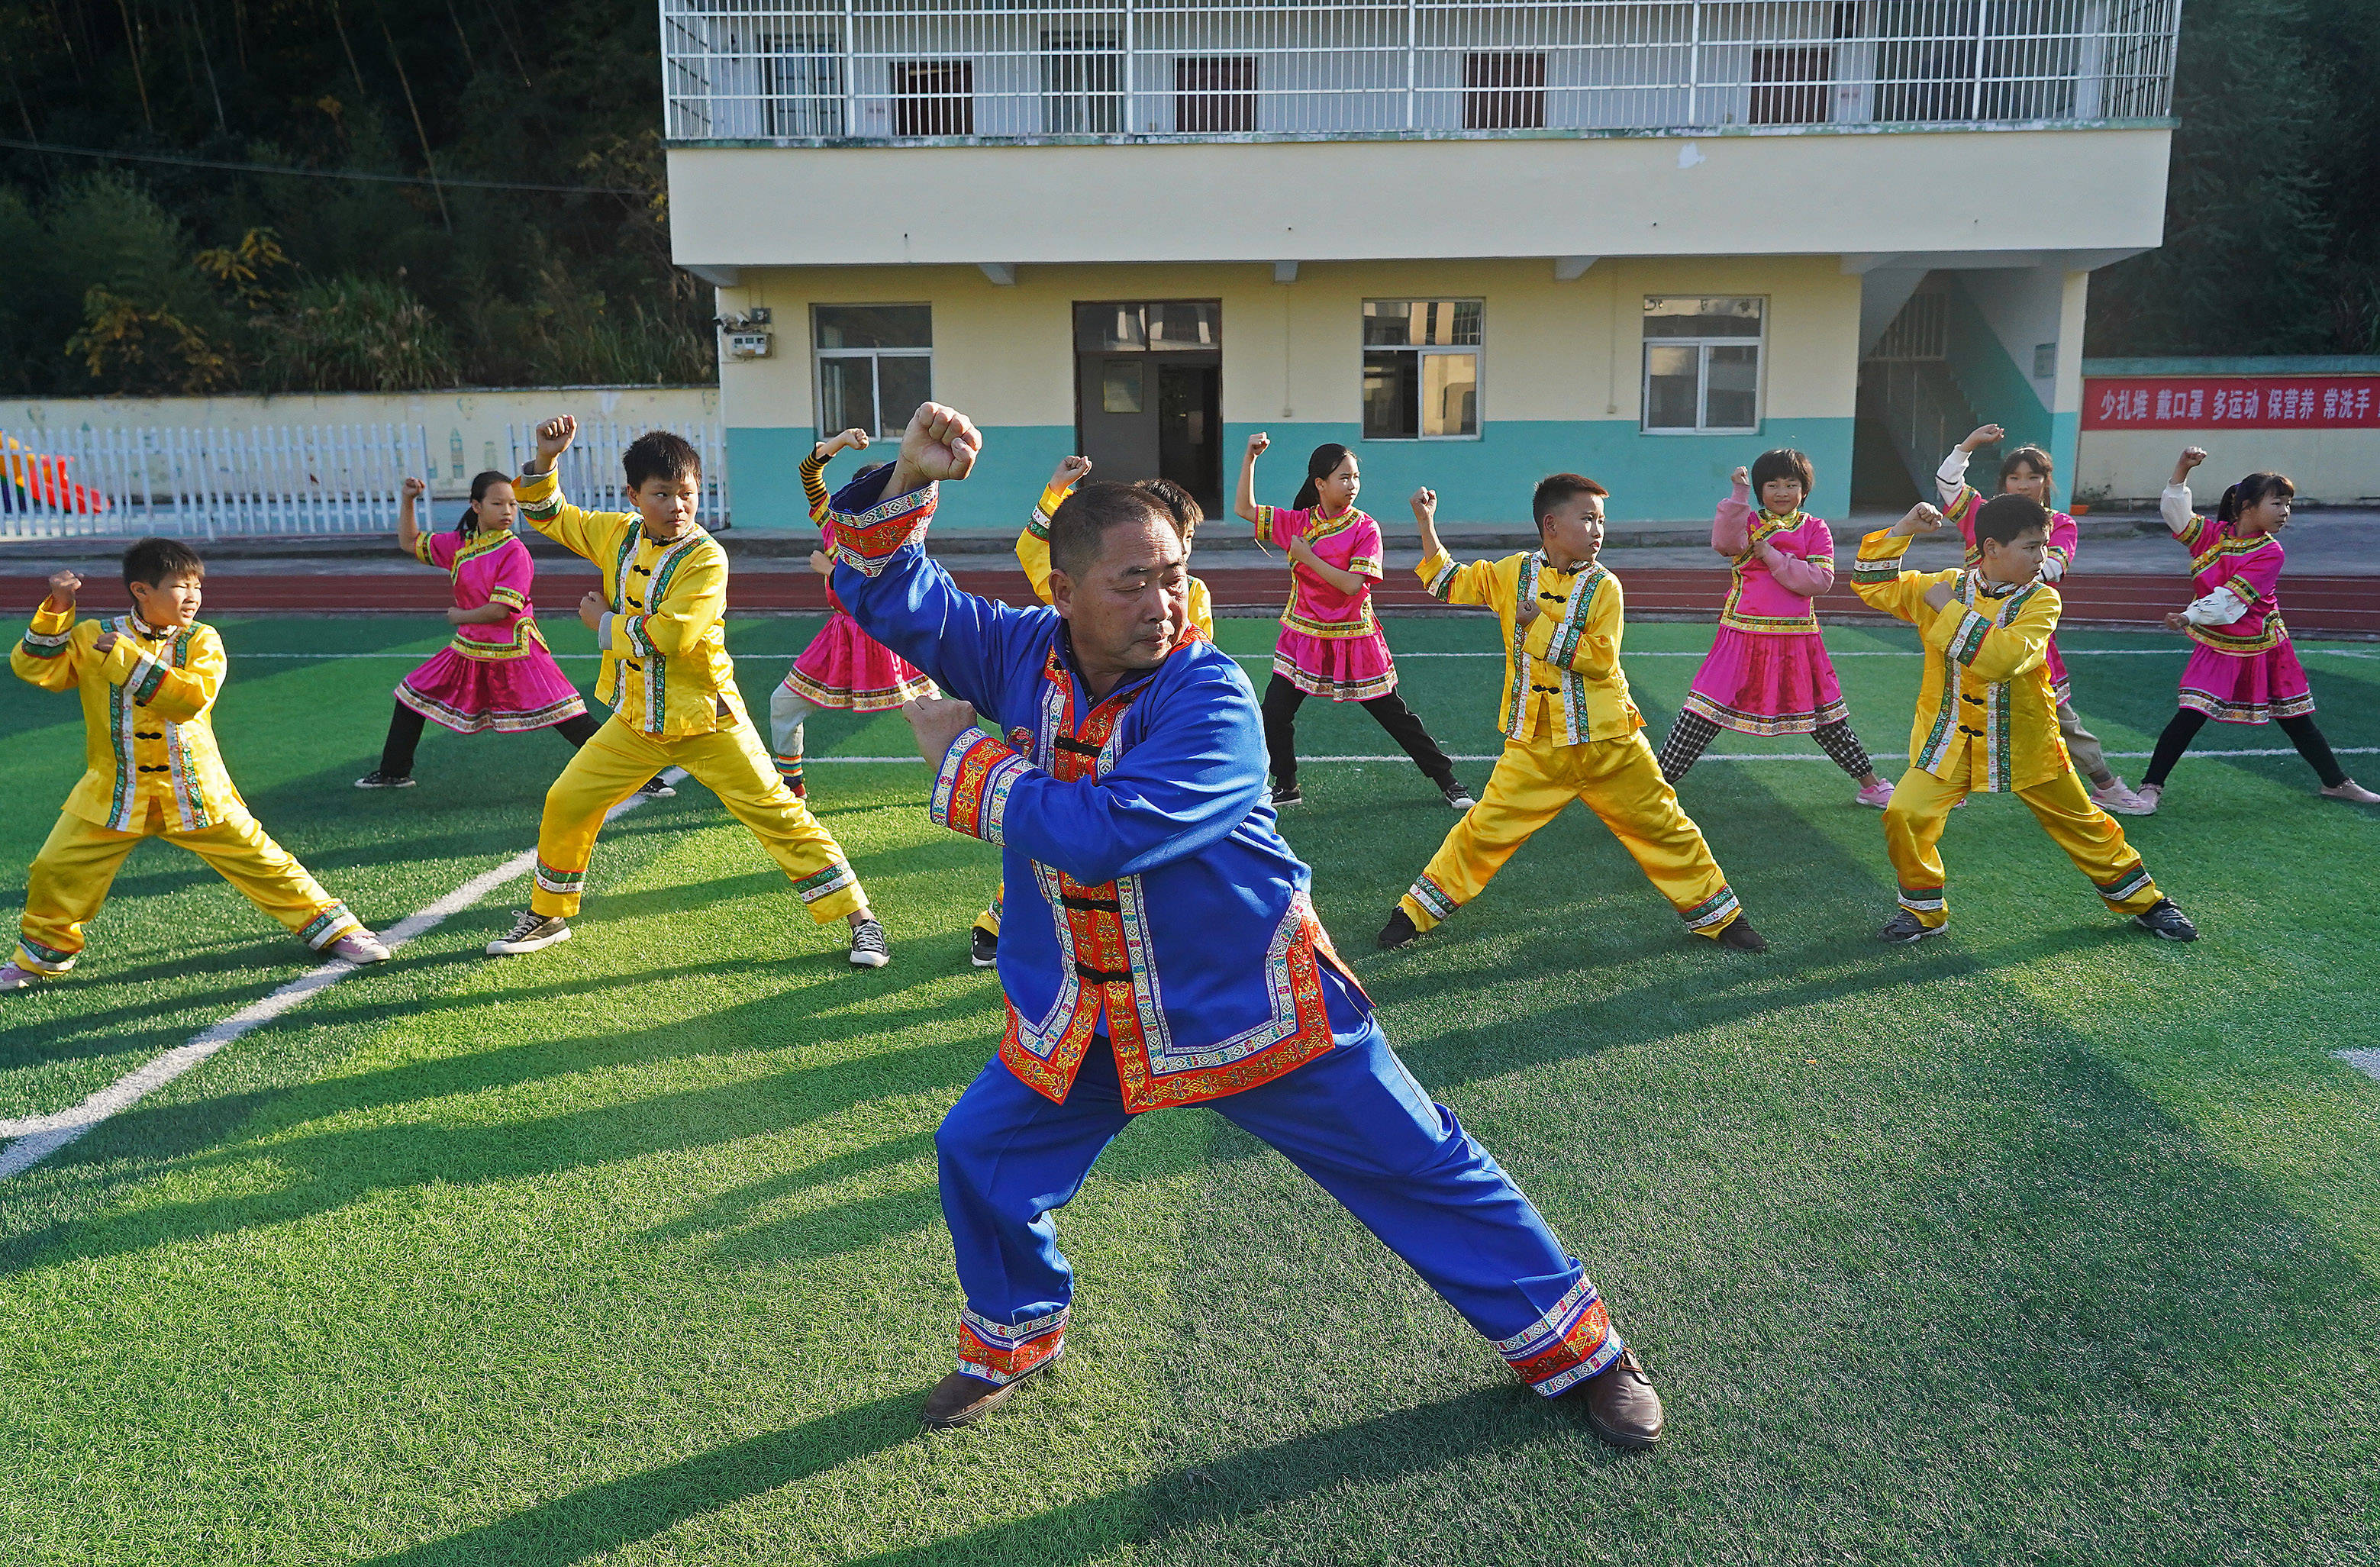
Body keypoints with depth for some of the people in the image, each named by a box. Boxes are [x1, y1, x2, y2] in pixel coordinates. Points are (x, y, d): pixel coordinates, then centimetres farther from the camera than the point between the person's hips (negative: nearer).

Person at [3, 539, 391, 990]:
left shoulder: (201, 641, -4)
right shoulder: (92, 637, 1)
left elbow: (191, 697, -20)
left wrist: (127, 658, -22)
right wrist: (57, 610, -14)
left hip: (194, 792, -1)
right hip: (115, 793, 1)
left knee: (259, 860, -1)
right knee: (56, 870, 2)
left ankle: (330, 927, 11)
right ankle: (42, 954, 29)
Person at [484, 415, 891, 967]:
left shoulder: (705, 558, -18)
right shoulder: (618, 534, 1)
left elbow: (666, 637, -26)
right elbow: (548, 515, 15)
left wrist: (603, 622, -10)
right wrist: (546, 459, -3)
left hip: (706, 723, -6)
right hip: (636, 722, 6)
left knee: (778, 813, -6)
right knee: (566, 803, 9)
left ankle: (860, 920, 1)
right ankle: (547, 917, 31)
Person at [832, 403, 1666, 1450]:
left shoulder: (1210, 698, -25)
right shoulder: (1025, 656, -7)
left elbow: (1102, 833, -36)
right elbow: (887, 593, -4)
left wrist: (967, 758, -22)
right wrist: (908, 482, -22)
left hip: (1249, 998, -4)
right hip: (1084, 1013, 5)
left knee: (1422, 1169, 4)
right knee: (977, 1159, 10)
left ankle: (1577, 1352, 25)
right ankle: (1013, 1343, 39)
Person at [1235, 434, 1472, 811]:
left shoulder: (1365, 528, -11)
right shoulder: (1298, 522, 1)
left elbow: (1353, 585, -20)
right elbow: (1246, 509, 2)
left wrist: (1308, 557, -20)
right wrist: (1250, 459, -6)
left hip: (1353, 641, -3)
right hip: (1305, 637, 3)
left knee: (1396, 715, 4)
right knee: (1275, 712, -5)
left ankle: (1447, 780, 17)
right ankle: (1286, 787, 15)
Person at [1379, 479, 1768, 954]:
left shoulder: (1603, 586, -4)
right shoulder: (1511, 573, 2)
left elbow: (1601, 659, -14)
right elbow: (1448, 582, 14)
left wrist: (1541, 628, -17)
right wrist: (1426, 523, 9)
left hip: (1608, 742, 0)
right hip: (1535, 746, 1)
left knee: (1664, 828, 6)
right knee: (1486, 830, -2)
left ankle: (1719, 917, 24)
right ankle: (1415, 912, 14)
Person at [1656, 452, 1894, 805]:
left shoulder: (1815, 530, 5)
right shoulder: (1747, 523, 4)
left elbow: (1821, 580, -9)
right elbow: (1724, 542, -20)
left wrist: (1773, 557, -13)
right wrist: (1739, 495, -24)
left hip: (1796, 637, 1)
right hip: (1743, 637, -1)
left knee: (1825, 718, 12)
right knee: (1703, 712, -5)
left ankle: (1870, 783, 28)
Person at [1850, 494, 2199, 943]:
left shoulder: (2041, 600, -12)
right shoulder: (1942, 586, -2)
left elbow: (2005, 656, -29)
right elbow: (1872, 583, 2)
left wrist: (1951, 611, -24)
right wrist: (1902, 530, -8)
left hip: (2024, 742, -1)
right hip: (1950, 738, 1)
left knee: (2083, 823, 12)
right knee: (1904, 815, -15)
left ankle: (2142, 901, 35)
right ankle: (1923, 910, 7)